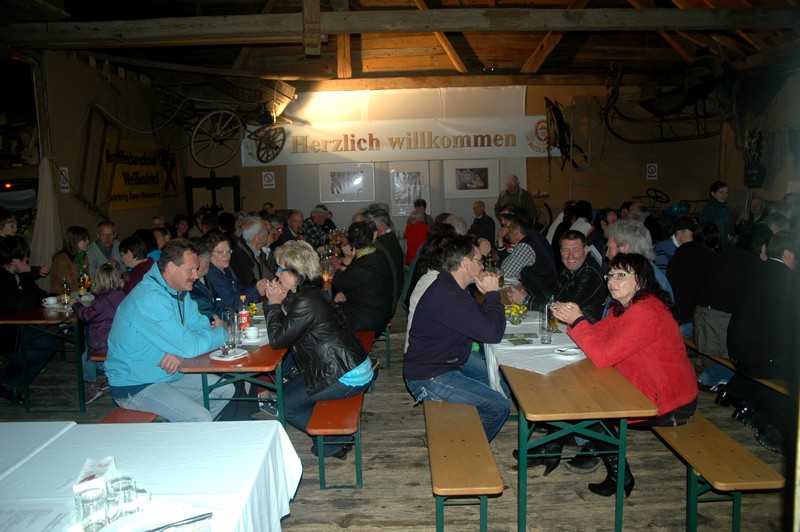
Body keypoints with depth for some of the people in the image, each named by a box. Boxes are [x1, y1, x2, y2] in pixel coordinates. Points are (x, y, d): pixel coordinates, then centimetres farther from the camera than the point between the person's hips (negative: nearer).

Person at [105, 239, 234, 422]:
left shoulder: (179, 292, 4)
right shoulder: (151, 298, -27)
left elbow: (202, 326, 3)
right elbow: (189, 346, -29)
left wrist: (182, 353, -18)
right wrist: (221, 333, -12)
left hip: (167, 375, 10)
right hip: (135, 386, -9)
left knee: (226, 390, 8)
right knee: (200, 418, -24)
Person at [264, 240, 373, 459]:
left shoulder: (306, 302, -23)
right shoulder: (307, 292, 8)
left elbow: (278, 339, -19)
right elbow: (285, 330, 12)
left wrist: (274, 304, -10)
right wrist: (276, 302, -3)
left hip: (347, 377, -10)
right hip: (349, 367, 10)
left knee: (287, 405, 1)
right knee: (286, 390, 18)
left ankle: (334, 443, 12)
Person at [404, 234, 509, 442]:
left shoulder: (448, 285, 5)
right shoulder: (449, 298, -30)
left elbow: (480, 318, 17)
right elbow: (493, 333, -28)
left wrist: (488, 295, -2)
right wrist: (492, 293, -15)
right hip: (429, 377, -11)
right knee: (499, 407, -12)